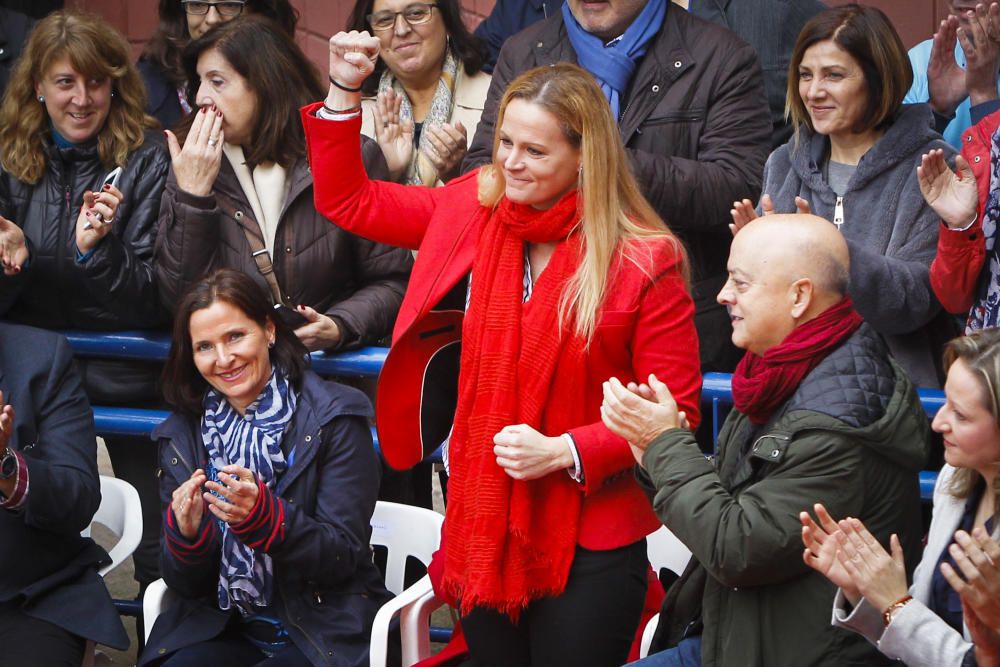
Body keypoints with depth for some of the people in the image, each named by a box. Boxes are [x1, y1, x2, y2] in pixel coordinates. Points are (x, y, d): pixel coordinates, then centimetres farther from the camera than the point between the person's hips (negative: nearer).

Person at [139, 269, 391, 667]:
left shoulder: (334, 419, -4)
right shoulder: (181, 437, 7)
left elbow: (344, 557, -10)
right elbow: (185, 585, 5)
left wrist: (262, 515, -26)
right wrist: (185, 533, -18)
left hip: (323, 632, -3)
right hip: (223, 629, 3)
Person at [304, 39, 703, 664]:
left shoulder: (645, 261, -13)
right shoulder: (473, 209, 1)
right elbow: (348, 200, 12)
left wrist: (565, 450, -20)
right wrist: (344, 91, 0)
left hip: (589, 547, -4)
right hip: (484, 525, 5)